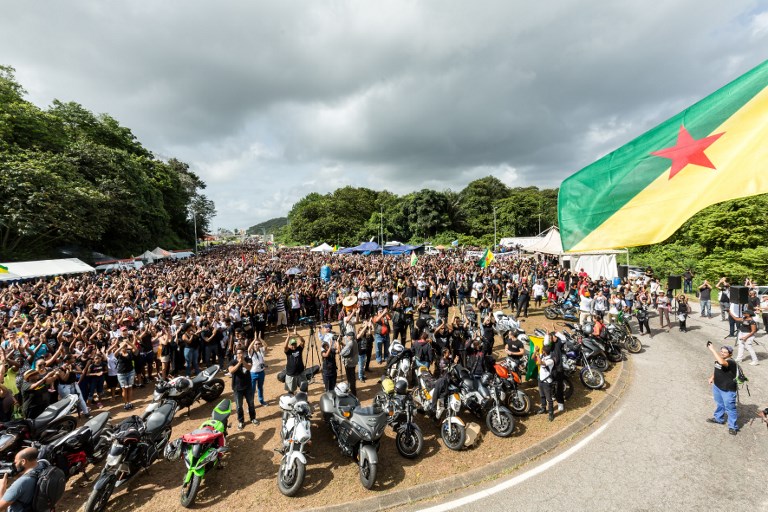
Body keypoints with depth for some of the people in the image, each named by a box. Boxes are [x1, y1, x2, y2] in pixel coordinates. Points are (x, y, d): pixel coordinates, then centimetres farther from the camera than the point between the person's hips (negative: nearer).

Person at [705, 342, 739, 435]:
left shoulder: (731, 362, -25)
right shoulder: (718, 360, -1)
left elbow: (722, 362, -49)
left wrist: (712, 350, -45)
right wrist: (712, 377, 7)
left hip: (727, 390, -8)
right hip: (717, 386, 8)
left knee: (730, 408, 7)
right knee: (719, 404, 27)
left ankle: (733, 427, 24)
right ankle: (718, 418, 45)